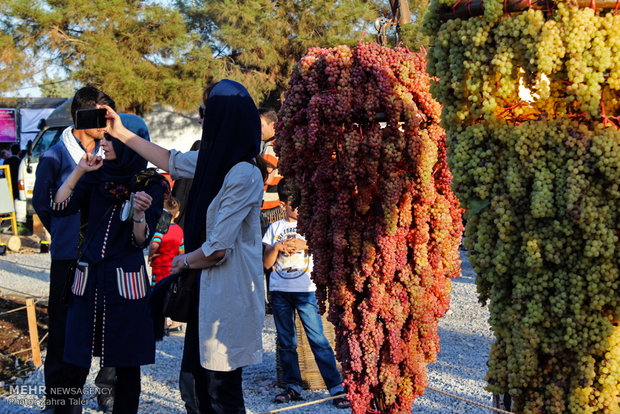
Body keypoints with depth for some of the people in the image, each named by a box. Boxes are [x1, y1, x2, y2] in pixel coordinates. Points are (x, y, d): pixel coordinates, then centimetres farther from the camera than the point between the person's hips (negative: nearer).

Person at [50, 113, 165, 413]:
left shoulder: (150, 185, -3)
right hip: (88, 277, 3)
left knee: (127, 364, 5)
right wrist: (79, 170, -4)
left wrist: (140, 213, -27)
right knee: (76, 361, 5)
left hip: (126, 281, -3)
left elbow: (141, 241, -8)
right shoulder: (97, 177, 7)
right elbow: (59, 207, -3)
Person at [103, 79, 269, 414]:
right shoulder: (216, 161, 7)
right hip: (209, 290, 9)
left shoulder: (244, 175, -20)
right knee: (197, 380, 15)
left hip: (228, 295, -9)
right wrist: (122, 134, 30)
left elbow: (216, 249, -20)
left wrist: (185, 260, 0)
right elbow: (172, 161, 25)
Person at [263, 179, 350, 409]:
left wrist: (305, 245, -13)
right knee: (286, 342, 6)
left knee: (318, 340, -9)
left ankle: (337, 388, -8)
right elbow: (267, 263, 9)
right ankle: (293, 387, 15)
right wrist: (277, 247, -8)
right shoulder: (275, 228, 12)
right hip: (279, 291, 3)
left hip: (305, 290, -3)